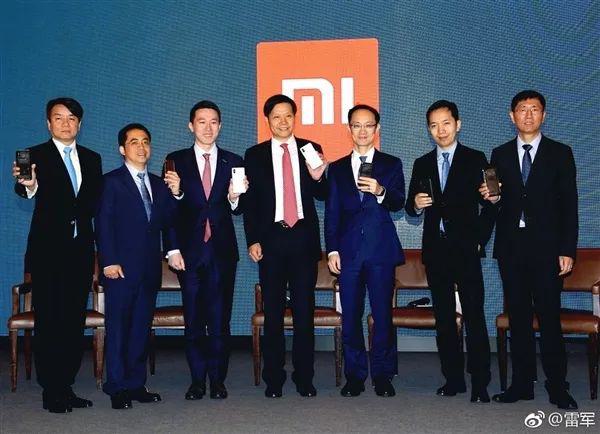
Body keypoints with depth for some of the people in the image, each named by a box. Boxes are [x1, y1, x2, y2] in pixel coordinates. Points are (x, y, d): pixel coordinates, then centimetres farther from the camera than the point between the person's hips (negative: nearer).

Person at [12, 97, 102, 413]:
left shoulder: (92, 159, 14)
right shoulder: (36, 156, -1)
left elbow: (96, 200, 13)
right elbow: (27, 191, -19)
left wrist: (80, 218, -3)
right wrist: (28, 185, -40)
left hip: (81, 248, 5)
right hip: (48, 250, -4)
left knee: (74, 321, 8)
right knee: (49, 321, -2)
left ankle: (67, 386, 16)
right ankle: (51, 391, 6)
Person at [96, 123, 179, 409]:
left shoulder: (158, 183, 15)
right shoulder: (112, 181, -1)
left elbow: (165, 223, 9)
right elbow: (103, 223, -6)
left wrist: (174, 195, -5)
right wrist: (108, 261, -13)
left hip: (149, 268, 5)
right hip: (121, 267, -5)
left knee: (142, 327, 9)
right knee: (118, 327, 0)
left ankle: (136, 383, 17)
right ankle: (117, 388, 7)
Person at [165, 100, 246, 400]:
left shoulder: (233, 162, 8)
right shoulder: (176, 161, 6)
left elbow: (238, 209, 7)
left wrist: (234, 199, -16)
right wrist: (173, 249, -5)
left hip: (222, 251, 0)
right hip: (189, 250, 0)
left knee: (220, 319, 1)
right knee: (193, 320, 5)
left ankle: (218, 380, 12)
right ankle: (198, 380, 16)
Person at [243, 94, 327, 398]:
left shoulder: (311, 150, 7)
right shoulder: (255, 155, 6)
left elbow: (323, 196, 8)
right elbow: (250, 202, 5)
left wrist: (318, 177, -13)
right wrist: (252, 241, -2)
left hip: (304, 238, 0)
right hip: (271, 239, 0)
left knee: (304, 310, 3)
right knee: (273, 311, 4)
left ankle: (304, 377, 12)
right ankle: (273, 378, 13)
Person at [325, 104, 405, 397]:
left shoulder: (391, 164, 10)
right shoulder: (337, 168, 14)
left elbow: (398, 203, -2)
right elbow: (331, 213, 11)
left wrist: (380, 191, -22)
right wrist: (332, 250, 3)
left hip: (381, 251, -1)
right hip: (348, 251, 2)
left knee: (383, 315, -1)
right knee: (350, 316, 3)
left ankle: (382, 375, 10)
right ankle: (354, 375, 13)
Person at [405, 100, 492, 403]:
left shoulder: (475, 160, 3)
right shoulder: (422, 165, 13)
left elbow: (488, 205, 2)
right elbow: (411, 208, 12)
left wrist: (480, 241, -5)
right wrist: (416, 204, -10)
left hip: (465, 249, -4)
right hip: (435, 250, 4)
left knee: (474, 317, -7)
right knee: (443, 318, 8)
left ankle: (479, 383, -1)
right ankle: (453, 378, 17)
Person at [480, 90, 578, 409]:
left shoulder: (560, 153, 5)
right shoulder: (500, 154, 11)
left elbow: (569, 205, 1)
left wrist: (567, 250, -6)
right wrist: (493, 198, -10)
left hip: (546, 248, -3)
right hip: (511, 248, 3)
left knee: (549, 317, -4)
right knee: (518, 317, 7)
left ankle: (557, 386, 5)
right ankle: (522, 383, 15)